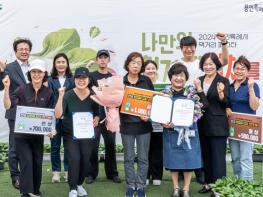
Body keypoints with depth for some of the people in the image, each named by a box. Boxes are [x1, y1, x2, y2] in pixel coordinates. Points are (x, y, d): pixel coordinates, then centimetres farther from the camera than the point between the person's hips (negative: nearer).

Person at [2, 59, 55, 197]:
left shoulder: (48, 93, 0)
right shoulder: (22, 89, -6)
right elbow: (8, 106, -15)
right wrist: (6, 88, -27)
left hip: (38, 134, 3)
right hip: (21, 133, -3)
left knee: (37, 163, 12)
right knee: (26, 162, -9)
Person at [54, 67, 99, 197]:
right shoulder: (68, 95, -12)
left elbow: (97, 114, 9)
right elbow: (58, 114, -21)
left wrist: (96, 120, -13)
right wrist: (60, 96, -29)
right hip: (70, 134, -3)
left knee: (86, 160, 2)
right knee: (74, 158, -17)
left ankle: (79, 184, 30)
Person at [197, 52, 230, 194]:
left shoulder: (223, 81, -5)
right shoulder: (199, 80, 10)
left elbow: (226, 104, -8)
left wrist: (221, 93, -24)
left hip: (218, 126, -5)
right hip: (202, 125, 6)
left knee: (218, 157, -3)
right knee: (206, 156, 14)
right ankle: (209, 183, 26)